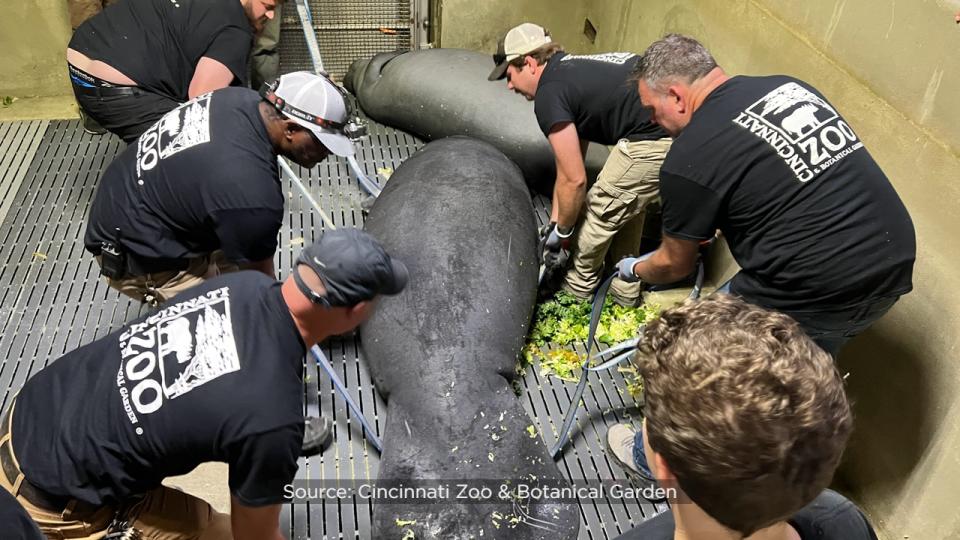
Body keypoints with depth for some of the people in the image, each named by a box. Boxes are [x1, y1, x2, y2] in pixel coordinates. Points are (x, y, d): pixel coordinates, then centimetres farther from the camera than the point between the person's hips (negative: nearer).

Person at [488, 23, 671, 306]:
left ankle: (578, 287, 33)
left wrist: (562, 232, 12)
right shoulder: (572, 71, 23)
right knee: (628, 203, 27)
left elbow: (574, 180, -4)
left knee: (600, 209, 10)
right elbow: (571, 166, 26)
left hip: (656, 139, -9)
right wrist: (555, 221, 29)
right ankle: (626, 292, 40)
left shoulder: (549, 95, -6)